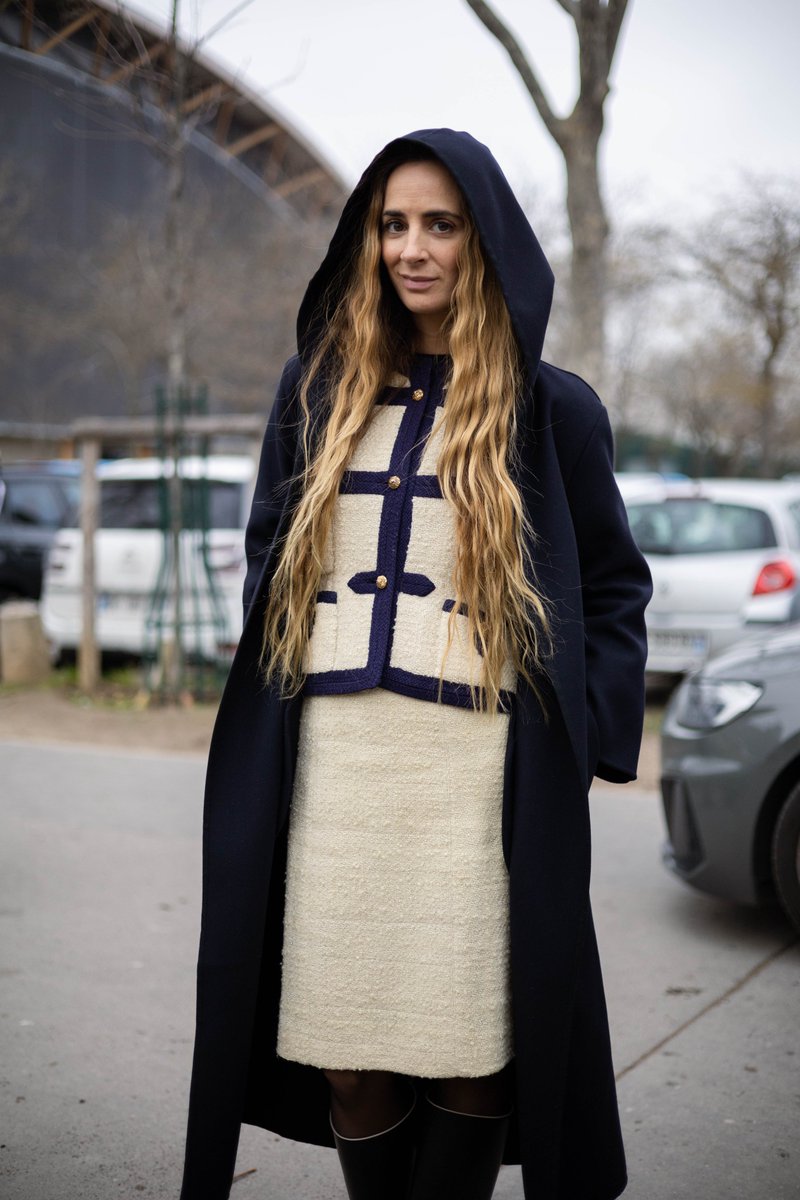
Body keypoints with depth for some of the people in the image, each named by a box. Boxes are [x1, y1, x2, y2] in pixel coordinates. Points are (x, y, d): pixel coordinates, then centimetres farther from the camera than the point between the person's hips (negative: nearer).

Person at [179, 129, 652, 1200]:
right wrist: (267, 703, 10)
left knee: (466, 1050, -1)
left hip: (474, 765, -2)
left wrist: (584, 737, -2)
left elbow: (615, 583, 9)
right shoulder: (322, 387, 14)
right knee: (343, 1053, 5)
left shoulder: (550, 407, 6)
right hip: (330, 761, 3)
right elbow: (268, 554, 20)